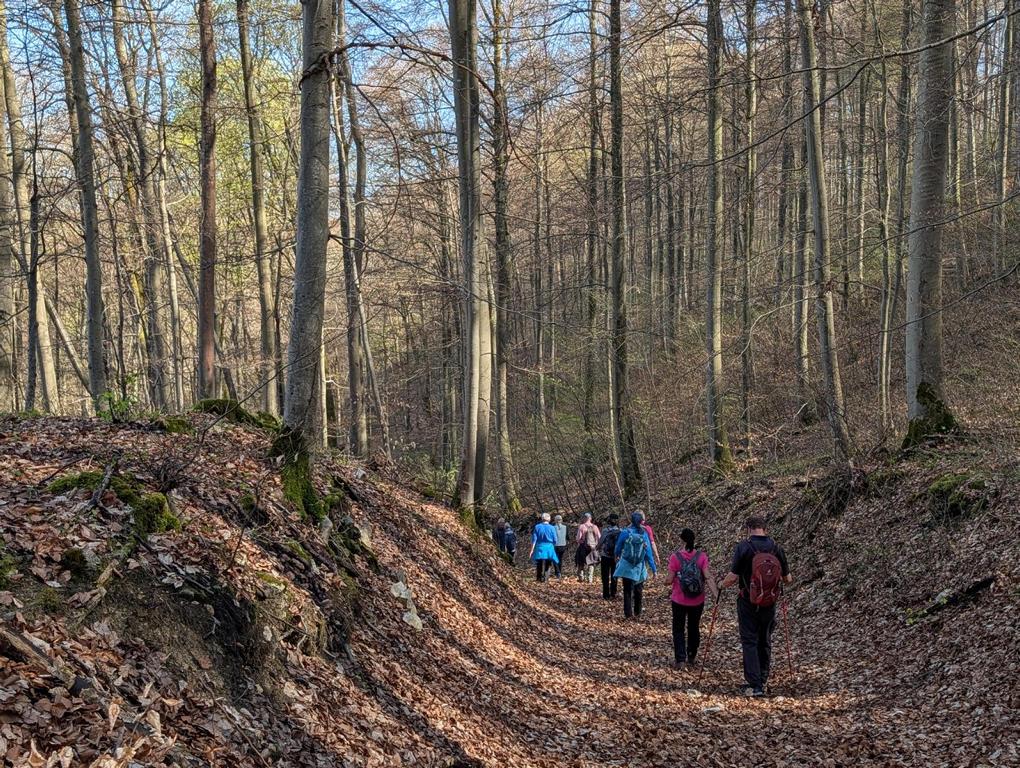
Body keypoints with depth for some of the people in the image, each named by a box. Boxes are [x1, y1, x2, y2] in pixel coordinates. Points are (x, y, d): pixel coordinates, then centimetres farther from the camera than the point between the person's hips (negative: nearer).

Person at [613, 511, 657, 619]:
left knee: (627, 590, 5)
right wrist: (653, 569, 3)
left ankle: (628, 614, 3)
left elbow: (618, 548, 6)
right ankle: (637, 613, 24)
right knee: (638, 590, 17)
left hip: (626, 567, -1)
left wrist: (617, 556, 28)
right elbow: (649, 553, -4)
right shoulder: (644, 534, -6)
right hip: (639, 568, 1)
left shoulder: (625, 533, -9)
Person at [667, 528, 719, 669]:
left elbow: (670, 580, -10)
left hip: (679, 600, -2)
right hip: (697, 601, 2)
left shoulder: (675, 557, -13)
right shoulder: (702, 556, -8)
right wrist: (716, 594, -17)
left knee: (678, 630, 11)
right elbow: (708, 578, -16)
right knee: (694, 629, 19)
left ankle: (679, 659, 1)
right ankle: (691, 659, 27)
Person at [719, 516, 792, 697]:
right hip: (770, 603, 4)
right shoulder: (776, 548, -1)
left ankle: (754, 685, -7)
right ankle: (763, 680, 27)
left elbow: (733, 576, -15)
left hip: (748, 602, -4)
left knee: (749, 642, 0)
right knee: (765, 641, 17)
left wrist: (723, 584, 6)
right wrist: (782, 579, 28)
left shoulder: (743, 547, -12)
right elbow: (787, 579, 5)